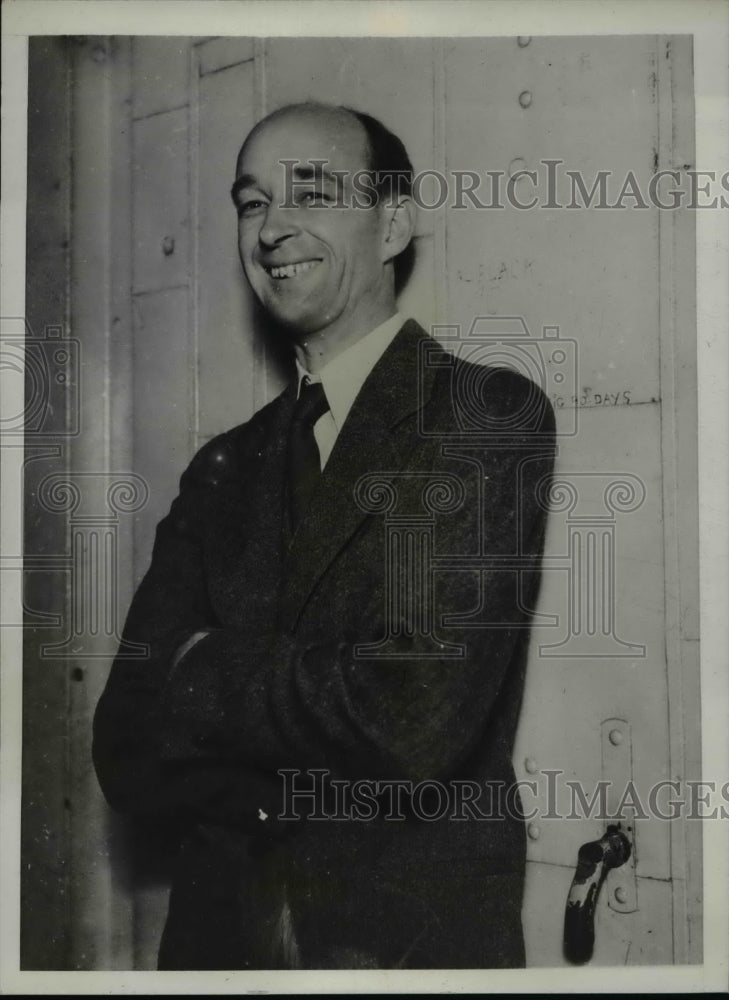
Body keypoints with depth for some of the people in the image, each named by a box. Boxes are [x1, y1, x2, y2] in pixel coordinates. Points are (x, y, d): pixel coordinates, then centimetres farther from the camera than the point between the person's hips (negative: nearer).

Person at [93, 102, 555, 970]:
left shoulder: (495, 415, -11)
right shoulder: (223, 470, 4)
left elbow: (416, 715, -22)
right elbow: (127, 751, -2)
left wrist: (204, 669, -9)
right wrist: (326, 789, -16)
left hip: (418, 936, -4)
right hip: (218, 935, 4)